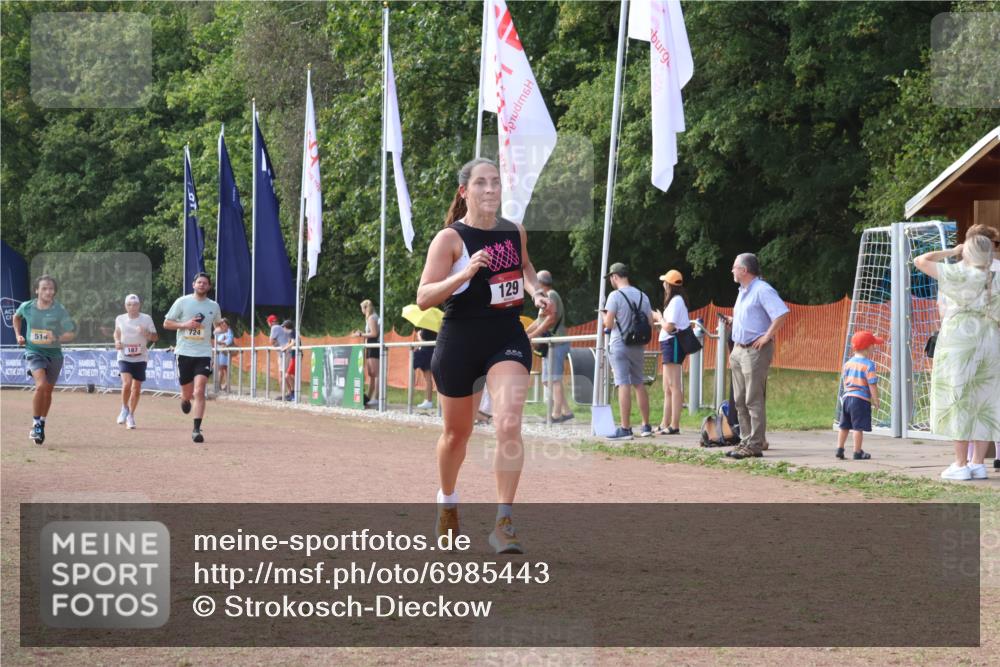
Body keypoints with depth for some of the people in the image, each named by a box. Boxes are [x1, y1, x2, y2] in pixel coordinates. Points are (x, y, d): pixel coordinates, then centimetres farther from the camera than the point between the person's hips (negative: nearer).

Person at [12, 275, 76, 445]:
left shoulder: (60, 311, -10)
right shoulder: (27, 307, -5)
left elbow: (71, 334, -9)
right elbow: (16, 317, 19)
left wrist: (57, 338, -27)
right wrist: (18, 335, 9)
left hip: (54, 354, 1)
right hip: (33, 352, -1)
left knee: (48, 391, 11)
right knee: (41, 384, -24)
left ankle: (41, 425, 33)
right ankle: (36, 424, -11)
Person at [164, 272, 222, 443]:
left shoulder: (213, 306, 8)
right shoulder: (182, 302, 1)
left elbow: (218, 325, 26)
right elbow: (166, 323, 3)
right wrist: (184, 325, -11)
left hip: (204, 354, 0)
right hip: (184, 352, 0)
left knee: (199, 392, -14)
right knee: (187, 393, 8)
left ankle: (196, 429, -13)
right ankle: (185, 400, 47)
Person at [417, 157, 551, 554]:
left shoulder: (515, 232, 4)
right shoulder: (450, 239, -11)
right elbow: (423, 298, -18)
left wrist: (535, 291, 7)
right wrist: (464, 274, -32)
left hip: (508, 338, 2)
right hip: (460, 342, -2)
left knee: (508, 424, -18)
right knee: (457, 432, 14)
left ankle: (504, 523, -16)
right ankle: (447, 501, 43)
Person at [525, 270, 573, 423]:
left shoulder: (551, 295, -9)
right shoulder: (547, 296, 22)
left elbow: (551, 319, -19)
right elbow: (540, 321, 26)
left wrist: (533, 335, -18)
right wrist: (524, 333, 21)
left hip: (555, 344, -10)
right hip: (550, 345, 10)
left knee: (554, 380, -10)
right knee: (548, 380, 10)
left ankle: (556, 414, -11)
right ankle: (566, 411, 8)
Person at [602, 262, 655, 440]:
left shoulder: (615, 296, -9)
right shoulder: (642, 296, 9)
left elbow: (609, 323, -13)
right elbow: (650, 324, 7)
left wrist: (603, 315, 7)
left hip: (619, 345, -6)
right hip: (638, 346, 6)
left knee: (623, 385, -8)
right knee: (639, 384, 15)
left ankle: (625, 429, -12)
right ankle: (646, 426, 18)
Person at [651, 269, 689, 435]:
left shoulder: (676, 301, -14)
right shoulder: (678, 300, 17)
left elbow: (669, 327, -18)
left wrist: (659, 318, -2)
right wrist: (660, 319, 16)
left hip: (672, 343, -11)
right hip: (668, 344, 11)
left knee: (674, 386, -11)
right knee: (667, 388, 14)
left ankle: (674, 425, -13)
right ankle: (665, 424, 18)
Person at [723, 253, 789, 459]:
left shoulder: (762, 290, -13)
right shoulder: (743, 292, 18)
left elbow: (782, 313, -23)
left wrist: (767, 336, -21)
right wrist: (732, 320, 13)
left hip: (756, 350, -10)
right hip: (739, 350, 10)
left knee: (754, 400, -9)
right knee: (740, 400, 11)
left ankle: (755, 445, -8)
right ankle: (746, 441, 18)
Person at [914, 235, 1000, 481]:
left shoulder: (958, 274, -7)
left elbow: (920, 261, -2)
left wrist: (951, 252, 8)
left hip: (960, 340, -5)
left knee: (959, 401, -1)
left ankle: (961, 464, -3)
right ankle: (978, 463, 8)